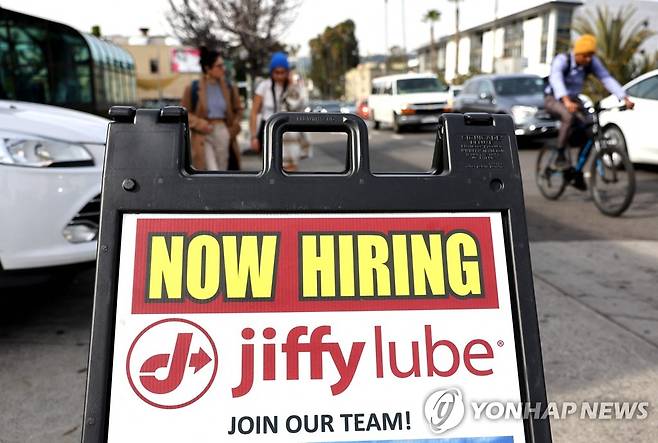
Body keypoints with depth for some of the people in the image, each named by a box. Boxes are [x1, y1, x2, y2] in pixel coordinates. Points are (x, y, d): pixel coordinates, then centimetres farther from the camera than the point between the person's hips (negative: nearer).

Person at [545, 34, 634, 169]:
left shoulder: (592, 62, -7)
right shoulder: (562, 60, -22)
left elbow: (607, 79, -14)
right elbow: (556, 79, -40)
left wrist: (625, 98, -28)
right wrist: (566, 101, -58)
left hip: (573, 99, 6)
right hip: (554, 99, -6)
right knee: (569, 116, -37)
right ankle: (560, 157, -25)